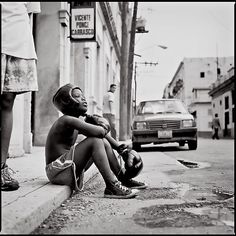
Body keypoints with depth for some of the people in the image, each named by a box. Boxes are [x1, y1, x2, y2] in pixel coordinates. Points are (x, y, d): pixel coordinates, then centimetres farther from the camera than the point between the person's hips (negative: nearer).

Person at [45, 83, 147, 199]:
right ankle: (112, 187, -25)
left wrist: (123, 151, 2)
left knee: (104, 142, 7)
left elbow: (104, 133, 11)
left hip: (70, 168, 9)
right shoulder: (67, 120, -18)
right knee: (95, 140, -23)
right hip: (57, 171, -9)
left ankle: (124, 178, 12)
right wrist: (104, 126, -8)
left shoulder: (80, 119, 11)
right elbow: (98, 132, -32)